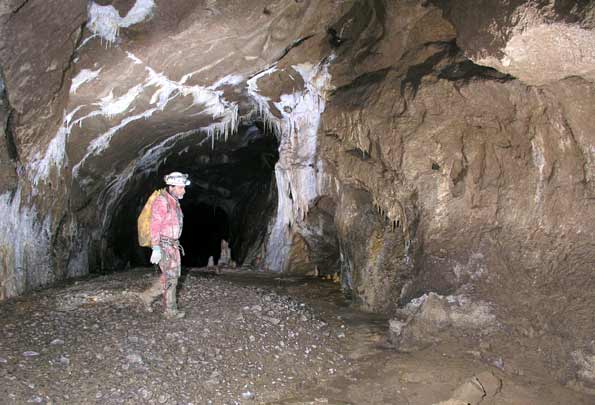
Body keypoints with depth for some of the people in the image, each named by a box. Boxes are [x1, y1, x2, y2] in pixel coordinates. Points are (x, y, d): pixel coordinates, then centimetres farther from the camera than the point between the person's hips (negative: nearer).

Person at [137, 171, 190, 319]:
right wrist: (156, 249, -23)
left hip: (173, 244, 9)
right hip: (163, 245, -9)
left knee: (173, 275, 12)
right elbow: (155, 226, -19)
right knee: (170, 277, -4)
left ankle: (147, 296, 25)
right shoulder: (161, 201, -16)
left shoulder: (175, 202, 12)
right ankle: (170, 311, 7)